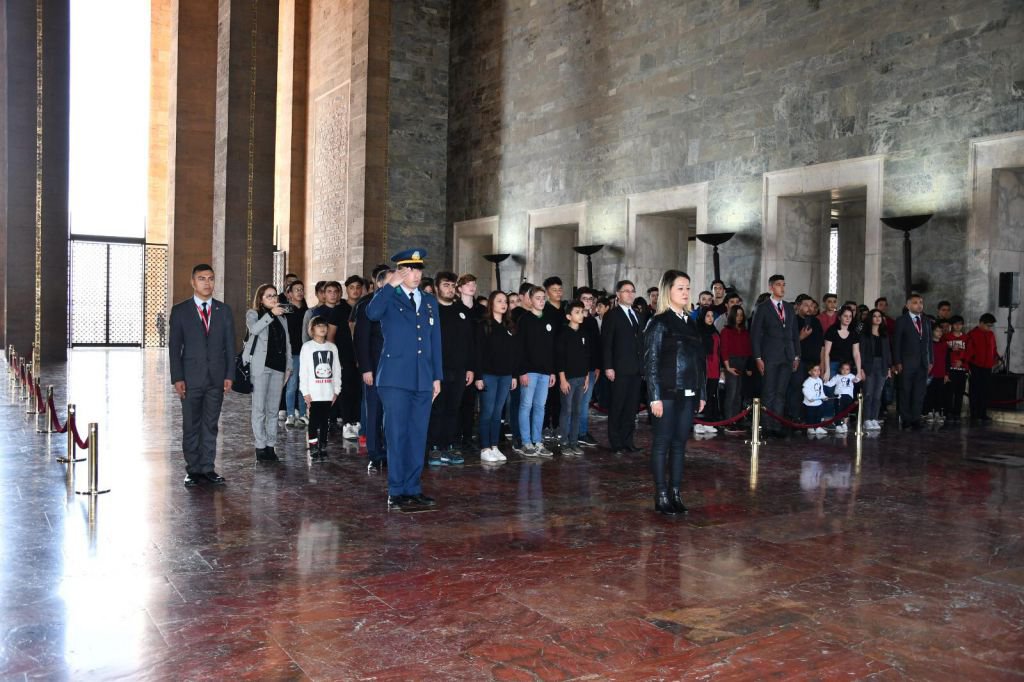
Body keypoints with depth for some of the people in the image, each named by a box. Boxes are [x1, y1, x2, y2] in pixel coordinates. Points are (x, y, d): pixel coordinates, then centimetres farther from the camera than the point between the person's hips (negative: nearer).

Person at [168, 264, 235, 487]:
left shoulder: (224, 310, 7)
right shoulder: (180, 311, 2)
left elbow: (230, 345, 7)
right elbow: (174, 347, 0)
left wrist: (230, 375, -1)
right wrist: (177, 378, -7)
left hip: (217, 378, 2)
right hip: (190, 378, -1)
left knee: (210, 425, 6)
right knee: (191, 426, 5)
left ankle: (207, 468, 14)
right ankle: (193, 470, 14)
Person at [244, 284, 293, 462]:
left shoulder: (282, 317, 19)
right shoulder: (253, 314, 6)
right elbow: (254, 329, -17)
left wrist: (288, 366, 13)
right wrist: (271, 314, -24)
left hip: (278, 367, 5)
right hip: (260, 367, -5)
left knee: (273, 409, 6)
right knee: (259, 408, -6)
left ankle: (270, 446, 10)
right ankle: (260, 447, -3)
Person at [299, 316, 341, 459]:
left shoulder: (332, 347, 10)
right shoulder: (307, 347, 0)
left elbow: (337, 370, 11)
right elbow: (303, 371, -4)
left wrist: (336, 390, 5)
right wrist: (305, 392, -9)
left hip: (328, 393, 3)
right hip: (313, 393, -3)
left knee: (325, 420, 7)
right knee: (314, 421, -2)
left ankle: (322, 447, 15)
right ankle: (313, 448, 5)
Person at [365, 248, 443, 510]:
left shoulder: (430, 301, 16)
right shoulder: (389, 298, 1)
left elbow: (435, 340, 16)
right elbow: (372, 314, -22)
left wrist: (437, 377, 11)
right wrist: (390, 285, -19)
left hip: (423, 380, 5)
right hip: (395, 378, -5)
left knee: (418, 437, 8)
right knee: (397, 435, -2)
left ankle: (413, 489, 16)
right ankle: (396, 491, 5)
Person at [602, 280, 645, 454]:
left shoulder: (636, 315, 17)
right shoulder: (612, 315, -2)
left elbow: (640, 341, 17)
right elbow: (606, 343, -7)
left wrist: (643, 364, 9)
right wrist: (608, 367, -15)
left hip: (636, 369, 6)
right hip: (620, 369, -6)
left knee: (632, 407, 7)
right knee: (617, 407, 0)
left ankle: (627, 441, 15)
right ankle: (616, 443, 8)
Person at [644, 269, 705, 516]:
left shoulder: (690, 324, 12)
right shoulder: (659, 323, -5)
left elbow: (700, 361, 14)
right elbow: (651, 362, -9)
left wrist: (701, 393, 10)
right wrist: (655, 397, -14)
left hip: (689, 395, 6)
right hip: (667, 394, -6)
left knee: (679, 444, 9)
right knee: (662, 444, 1)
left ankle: (676, 493, 16)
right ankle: (661, 496, 7)